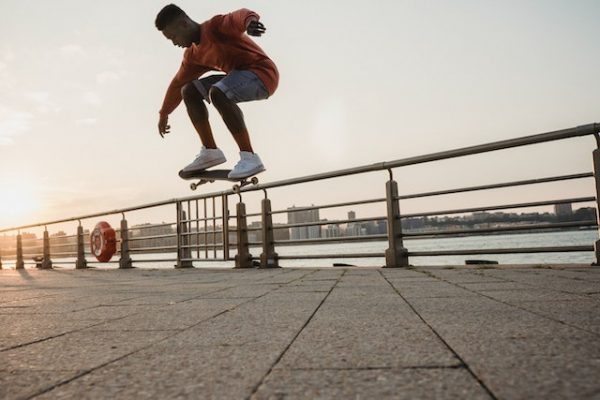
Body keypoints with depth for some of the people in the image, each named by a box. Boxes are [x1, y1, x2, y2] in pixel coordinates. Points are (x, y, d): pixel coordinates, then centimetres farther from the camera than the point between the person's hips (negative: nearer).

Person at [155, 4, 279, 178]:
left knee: (216, 92, -33)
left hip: (262, 73, -9)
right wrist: (164, 114, 30)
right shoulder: (193, 55, 12)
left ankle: (249, 157, -33)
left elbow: (239, 16, -34)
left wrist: (250, 20, -58)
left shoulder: (215, 26, -13)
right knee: (189, 91, 5)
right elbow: (178, 83, 24)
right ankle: (210, 151, 0)